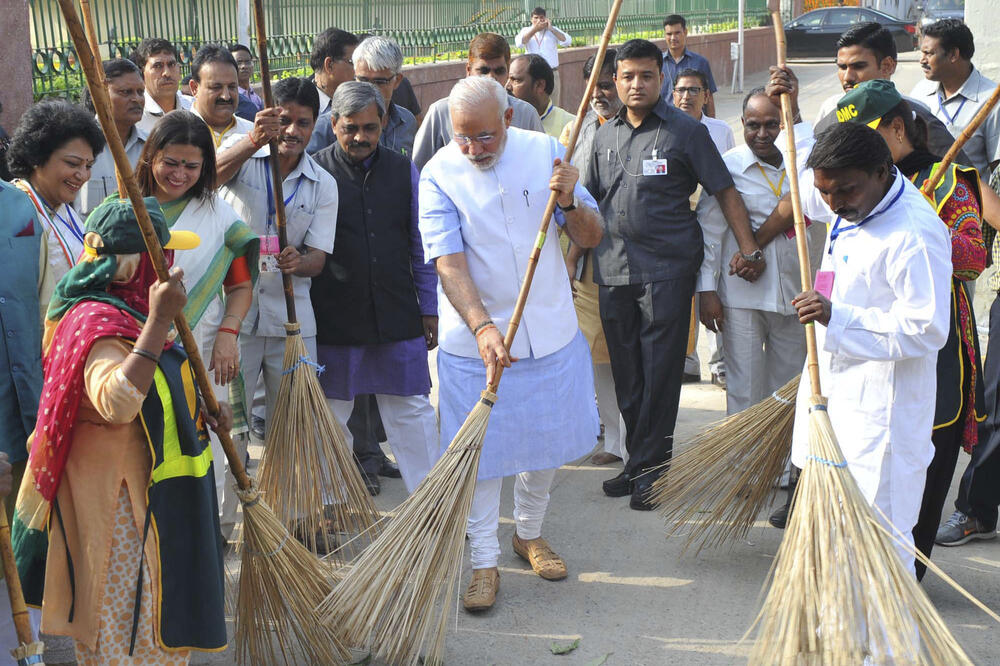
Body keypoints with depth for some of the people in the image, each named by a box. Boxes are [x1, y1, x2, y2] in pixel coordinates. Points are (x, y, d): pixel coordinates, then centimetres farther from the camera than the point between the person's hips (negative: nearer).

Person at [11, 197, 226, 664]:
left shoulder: (122, 310, 9)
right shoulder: (98, 323, -25)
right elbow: (117, 402, -45)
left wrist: (203, 409, 7)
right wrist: (159, 321, -44)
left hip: (144, 482, 11)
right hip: (118, 494, -11)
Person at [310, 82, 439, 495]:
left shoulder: (404, 171, 6)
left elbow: (421, 246, 11)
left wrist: (429, 309, 11)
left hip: (397, 314, 2)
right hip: (333, 317, -2)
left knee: (413, 412, 7)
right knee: (330, 417, 9)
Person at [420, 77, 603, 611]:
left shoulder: (545, 152, -4)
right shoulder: (439, 175, -11)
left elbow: (590, 238, -2)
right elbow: (449, 264, -20)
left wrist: (571, 203, -23)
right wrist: (483, 327, -34)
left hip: (550, 330, 3)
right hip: (474, 335, -3)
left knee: (548, 439, 16)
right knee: (479, 451, 3)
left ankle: (529, 533, 40)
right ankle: (484, 562, 19)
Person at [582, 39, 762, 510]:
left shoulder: (686, 131, -1)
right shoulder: (605, 135, 14)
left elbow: (724, 192, -3)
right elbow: (590, 200, 21)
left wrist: (750, 249, -12)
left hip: (666, 269, -5)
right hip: (613, 271, 5)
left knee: (660, 373, -3)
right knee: (626, 374, 10)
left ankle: (649, 468, 7)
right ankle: (638, 462, 22)